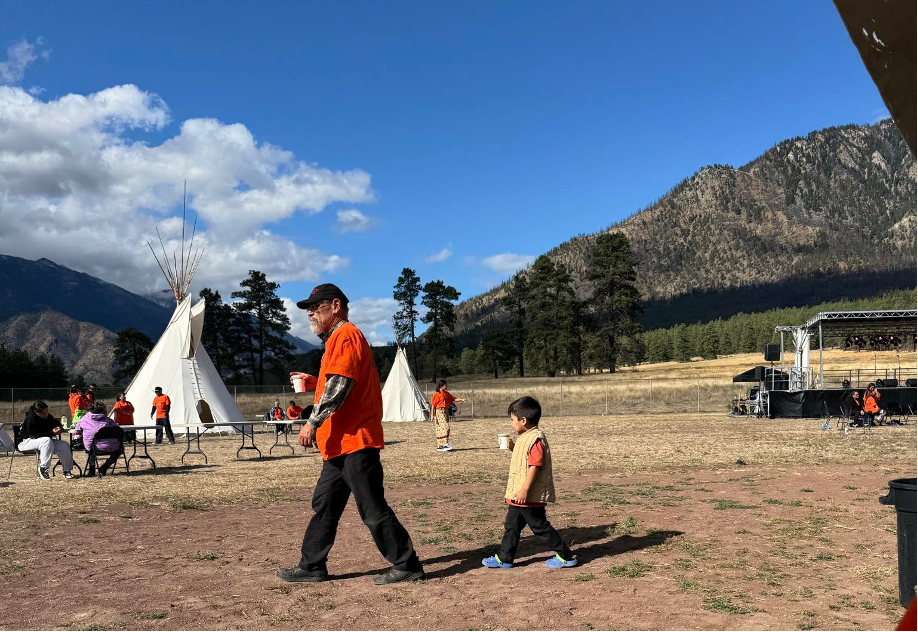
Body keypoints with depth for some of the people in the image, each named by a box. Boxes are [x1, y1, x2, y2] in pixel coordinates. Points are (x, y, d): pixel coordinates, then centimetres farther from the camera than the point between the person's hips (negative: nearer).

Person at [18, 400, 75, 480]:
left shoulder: (48, 416, 2)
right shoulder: (31, 419, -21)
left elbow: (56, 423, 18)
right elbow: (33, 435, -27)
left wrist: (58, 428, -9)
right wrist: (52, 433, -32)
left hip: (46, 441, 8)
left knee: (65, 445, -13)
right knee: (47, 440, -38)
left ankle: (67, 471, -5)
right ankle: (43, 469, -35)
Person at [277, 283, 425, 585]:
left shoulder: (345, 335, -11)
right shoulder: (336, 339, 21)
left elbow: (339, 386, -23)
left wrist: (312, 422, -22)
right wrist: (313, 382, 16)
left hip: (354, 441, -11)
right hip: (342, 443, 11)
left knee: (373, 510, -5)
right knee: (324, 506, 14)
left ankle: (407, 566, 4)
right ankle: (312, 566, 23)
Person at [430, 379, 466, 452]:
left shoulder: (446, 393, 14)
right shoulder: (437, 394, -9)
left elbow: (453, 399, 17)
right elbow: (433, 405, -9)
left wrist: (461, 399, 0)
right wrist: (432, 415, -12)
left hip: (446, 412, 8)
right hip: (439, 411, -8)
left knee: (440, 429, 9)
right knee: (444, 427, -15)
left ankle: (440, 446, 12)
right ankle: (445, 444, -16)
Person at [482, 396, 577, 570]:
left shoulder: (535, 439, -20)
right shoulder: (525, 438, 12)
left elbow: (535, 466, -25)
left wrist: (525, 490, -27)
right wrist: (513, 447, 8)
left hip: (530, 496, -10)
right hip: (518, 494, 10)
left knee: (539, 526, 0)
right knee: (511, 525, 15)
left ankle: (567, 556, 11)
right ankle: (504, 558, 26)